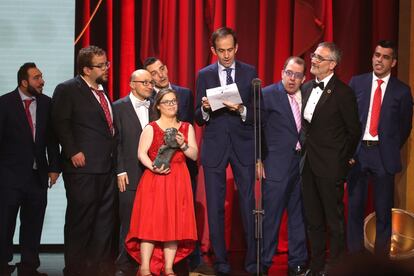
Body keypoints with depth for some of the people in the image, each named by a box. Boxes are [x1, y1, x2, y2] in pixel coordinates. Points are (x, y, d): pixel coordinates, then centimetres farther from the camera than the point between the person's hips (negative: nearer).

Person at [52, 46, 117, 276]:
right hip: (83, 165, -7)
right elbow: (61, 123, -11)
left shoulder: (103, 92, 19)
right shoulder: (68, 90, -4)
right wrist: (73, 152, -18)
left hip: (107, 166, 7)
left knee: (105, 218, 9)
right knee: (80, 218, -2)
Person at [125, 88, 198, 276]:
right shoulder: (151, 128, 5)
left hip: (178, 181, 3)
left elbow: (194, 155, 8)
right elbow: (141, 153, -6)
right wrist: (153, 167, -22)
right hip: (154, 179, -3)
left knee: (174, 223, 0)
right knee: (151, 221, -7)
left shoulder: (187, 128, 14)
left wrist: (183, 145, -10)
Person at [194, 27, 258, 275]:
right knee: (215, 206, 4)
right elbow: (199, 118, 6)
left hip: (243, 145, -1)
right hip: (214, 147, 1)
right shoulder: (205, 75, 7)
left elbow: (258, 113, 1)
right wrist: (205, 108, -16)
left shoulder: (250, 73, 4)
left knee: (248, 204, 0)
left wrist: (242, 110, -19)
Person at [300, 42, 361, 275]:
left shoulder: (343, 93, -12)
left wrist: (345, 160, 0)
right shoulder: (308, 88, 9)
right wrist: (306, 147, 10)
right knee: (314, 221, 15)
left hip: (330, 167, -7)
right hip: (308, 165, 7)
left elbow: (354, 131, -6)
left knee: (334, 221, 3)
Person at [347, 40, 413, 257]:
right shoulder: (357, 82, 4)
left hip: (384, 155, -1)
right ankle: (354, 255, 18)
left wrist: (391, 150, 4)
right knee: (355, 206, 8)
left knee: (383, 210, 4)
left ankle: (381, 256, 15)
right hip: (357, 151, 1)